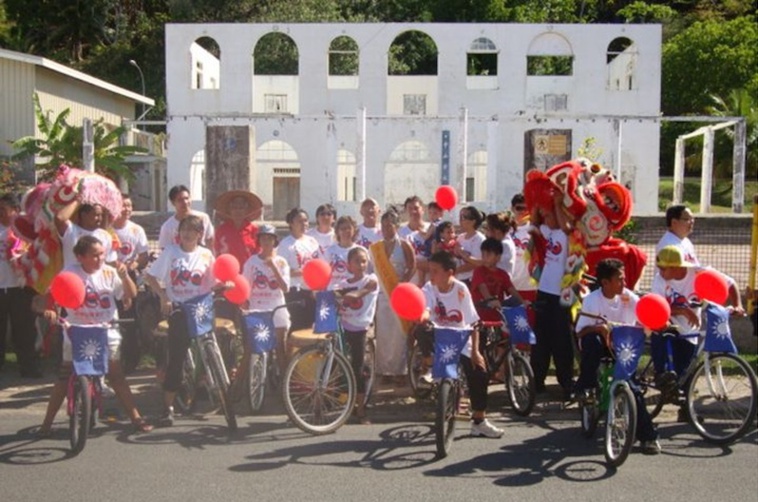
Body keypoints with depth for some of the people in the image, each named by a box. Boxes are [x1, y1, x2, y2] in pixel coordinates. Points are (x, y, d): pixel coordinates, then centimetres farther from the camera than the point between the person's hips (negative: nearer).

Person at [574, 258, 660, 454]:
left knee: (632, 387, -20)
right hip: (600, 346, -1)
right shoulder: (592, 300, -12)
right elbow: (580, 332, -18)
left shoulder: (630, 298, -5)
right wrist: (599, 327, -36)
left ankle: (648, 436, -7)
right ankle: (586, 387, -18)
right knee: (592, 340, -36)